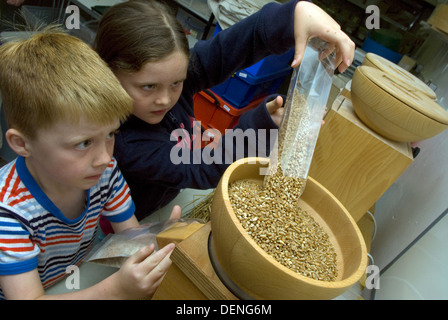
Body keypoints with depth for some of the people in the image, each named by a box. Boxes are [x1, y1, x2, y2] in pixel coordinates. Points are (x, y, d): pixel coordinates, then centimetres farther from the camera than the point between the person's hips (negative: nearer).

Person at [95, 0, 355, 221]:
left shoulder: (171, 72, -23)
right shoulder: (125, 143, -36)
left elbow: (238, 42, -34)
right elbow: (200, 173, -33)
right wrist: (262, 124, -45)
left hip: (176, 196, 6)